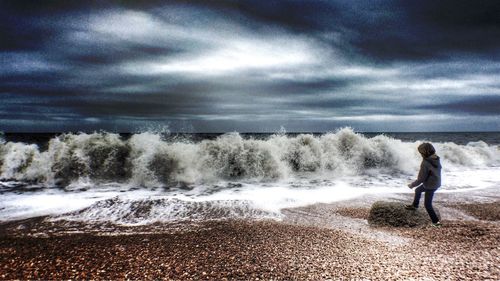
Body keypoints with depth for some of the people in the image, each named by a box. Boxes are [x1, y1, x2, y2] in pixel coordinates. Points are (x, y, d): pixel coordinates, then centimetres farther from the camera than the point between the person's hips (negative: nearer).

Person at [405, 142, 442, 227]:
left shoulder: (425, 163, -30)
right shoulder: (436, 159, -6)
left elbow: (421, 179, -24)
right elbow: (438, 168, 11)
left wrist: (412, 185, -9)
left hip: (430, 186, -9)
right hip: (436, 183, 9)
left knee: (427, 204, 7)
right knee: (418, 190, 30)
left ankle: (436, 222, 15)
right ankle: (415, 205, 50)